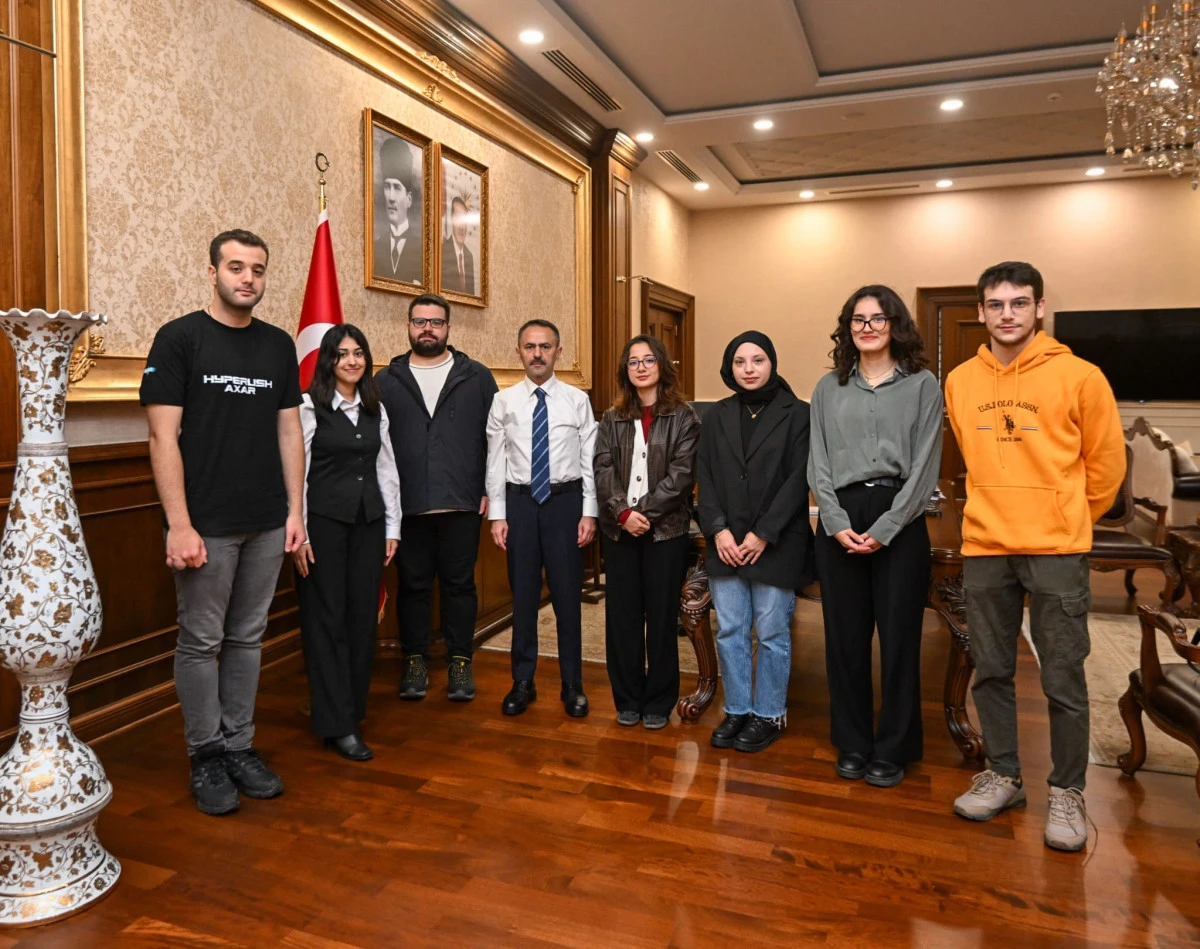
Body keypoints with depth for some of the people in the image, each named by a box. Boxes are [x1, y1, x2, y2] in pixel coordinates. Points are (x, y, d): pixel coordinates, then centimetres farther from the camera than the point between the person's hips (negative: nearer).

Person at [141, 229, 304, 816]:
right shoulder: (180, 338, -4)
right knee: (201, 641, 6)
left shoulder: (278, 345, 9)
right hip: (206, 524, -4)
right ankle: (206, 756, 21)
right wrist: (179, 525, -14)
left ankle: (239, 747, 26)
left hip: (266, 525, 4)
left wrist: (295, 510, 6)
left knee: (247, 639, 13)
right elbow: (164, 438, -9)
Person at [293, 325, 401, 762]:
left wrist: (392, 527, 9)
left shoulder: (376, 410, 11)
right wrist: (299, 534, -10)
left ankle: (353, 707, 23)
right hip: (325, 522, -5)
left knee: (363, 616, 8)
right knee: (327, 619, 1)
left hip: (368, 521, 5)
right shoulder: (309, 407, -5)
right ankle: (336, 724, 8)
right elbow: (296, 472, -7)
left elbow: (386, 470, 12)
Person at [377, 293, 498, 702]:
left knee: (459, 583, 7)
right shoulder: (387, 381, 8)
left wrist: (490, 489, -3)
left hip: (462, 502, 0)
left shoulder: (476, 377, 6)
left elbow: (494, 436, 4)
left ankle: (460, 661, 19)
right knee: (413, 584, 10)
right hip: (406, 504, 1)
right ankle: (415, 660, 23)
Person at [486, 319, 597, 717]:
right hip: (520, 501, 1)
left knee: (567, 594, 6)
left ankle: (572, 685, 21)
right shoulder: (503, 401, 2)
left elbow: (589, 461, -1)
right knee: (523, 593, 10)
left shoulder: (577, 400, -1)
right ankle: (522, 682, 25)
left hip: (565, 500, -1)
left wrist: (589, 513, -6)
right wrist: (497, 514, -2)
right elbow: (495, 462, 2)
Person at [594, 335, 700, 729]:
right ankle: (628, 698, 20)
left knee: (661, 616, 5)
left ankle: (659, 701, 18)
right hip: (619, 529, 3)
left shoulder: (682, 417, 1)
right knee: (622, 615, 7)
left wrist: (646, 513, -16)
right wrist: (623, 513, -15)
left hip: (665, 529, -2)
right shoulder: (612, 419, 10)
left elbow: (681, 473, -8)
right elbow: (603, 470, 0)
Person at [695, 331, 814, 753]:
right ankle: (736, 710, 23)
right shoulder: (717, 416, 10)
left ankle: (769, 714, 21)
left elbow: (798, 479, -7)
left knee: (772, 634, 5)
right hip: (725, 544, 4)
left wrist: (763, 534, -12)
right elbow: (705, 478, 5)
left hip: (777, 544, -3)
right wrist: (718, 530, -7)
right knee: (729, 631, 8)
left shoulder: (796, 413, -1)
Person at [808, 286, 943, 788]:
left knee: (899, 637, 2)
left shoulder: (922, 385, 3)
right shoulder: (828, 388, 11)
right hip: (839, 522, 2)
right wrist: (837, 523, -7)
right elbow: (818, 463, 6)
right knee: (844, 636, 7)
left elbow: (924, 466, -4)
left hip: (899, 521, -2)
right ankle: (851, 744, 21)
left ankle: (892, 749, 18)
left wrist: (883, 529, -12)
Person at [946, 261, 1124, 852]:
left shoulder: (1078, 377, -5)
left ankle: (1067, 793, 20)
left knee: (1063, 680, 3)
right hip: (984, 548, 4)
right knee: (991, 672, 12)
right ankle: (1003, 776, 28)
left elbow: (1105, 463, 3)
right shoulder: (960, 382, 5)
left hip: (1057, 552, -3)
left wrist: (1070, 518, 12)